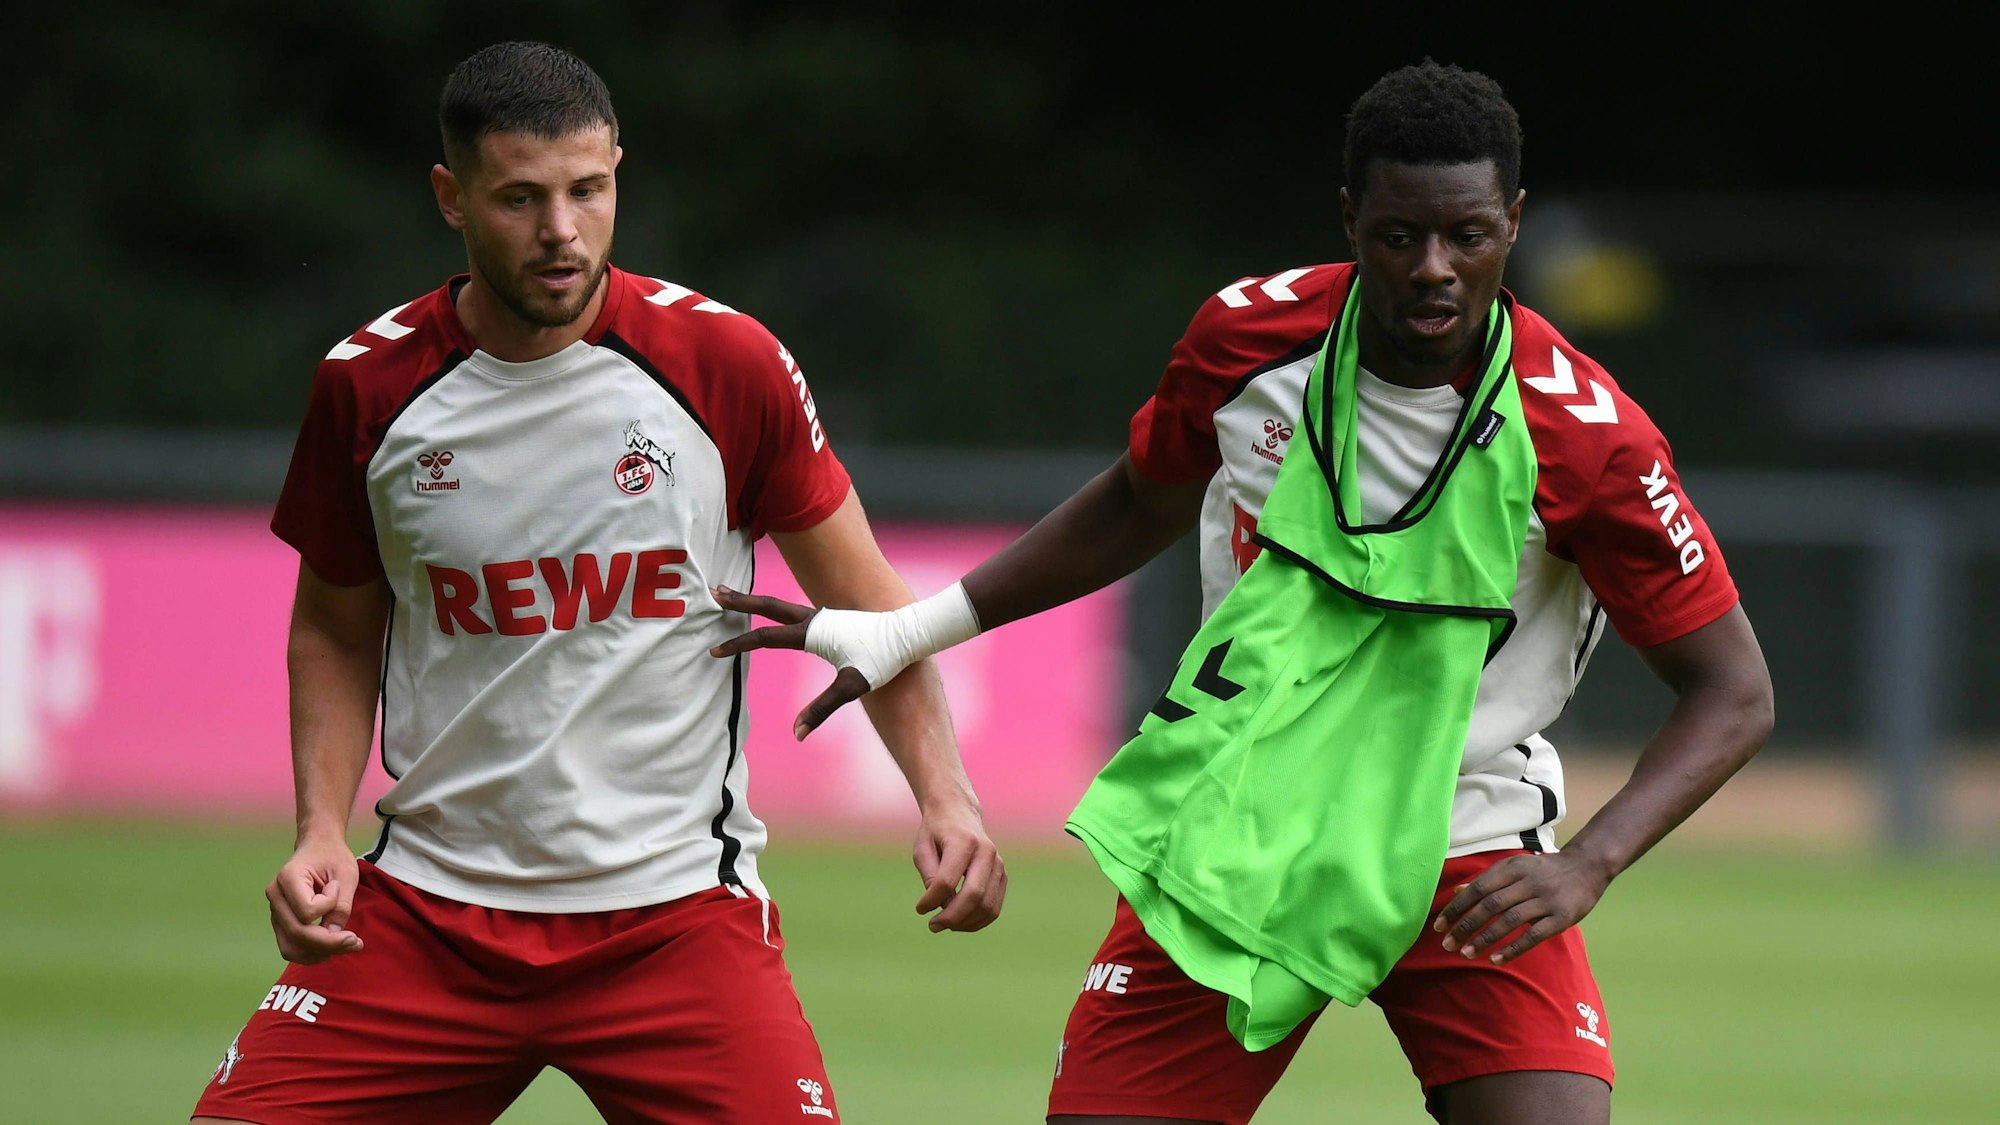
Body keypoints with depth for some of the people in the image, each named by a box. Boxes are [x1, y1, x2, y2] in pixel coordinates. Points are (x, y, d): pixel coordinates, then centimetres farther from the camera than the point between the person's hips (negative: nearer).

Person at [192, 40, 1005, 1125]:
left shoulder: (726, 363, -5)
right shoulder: (367, 384, 0)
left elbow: (865, 604, 4)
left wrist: (942, 793, -10)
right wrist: (320, 827, 1)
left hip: (675, 905, -2)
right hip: (424, 905, 2)